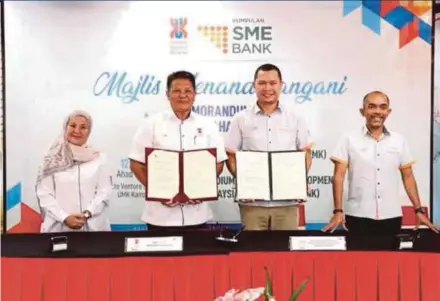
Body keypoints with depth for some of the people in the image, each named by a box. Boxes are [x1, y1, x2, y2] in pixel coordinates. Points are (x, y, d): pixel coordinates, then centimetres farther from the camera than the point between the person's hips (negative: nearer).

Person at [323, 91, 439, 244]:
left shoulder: (399, 140, 8)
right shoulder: (349, 139, -1)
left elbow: (408, 177, 11)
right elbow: (339, 176, -3)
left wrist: (419, 210, 5)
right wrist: (338, 211, -11)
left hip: (391, 217, 2)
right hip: (358, 217, -2)